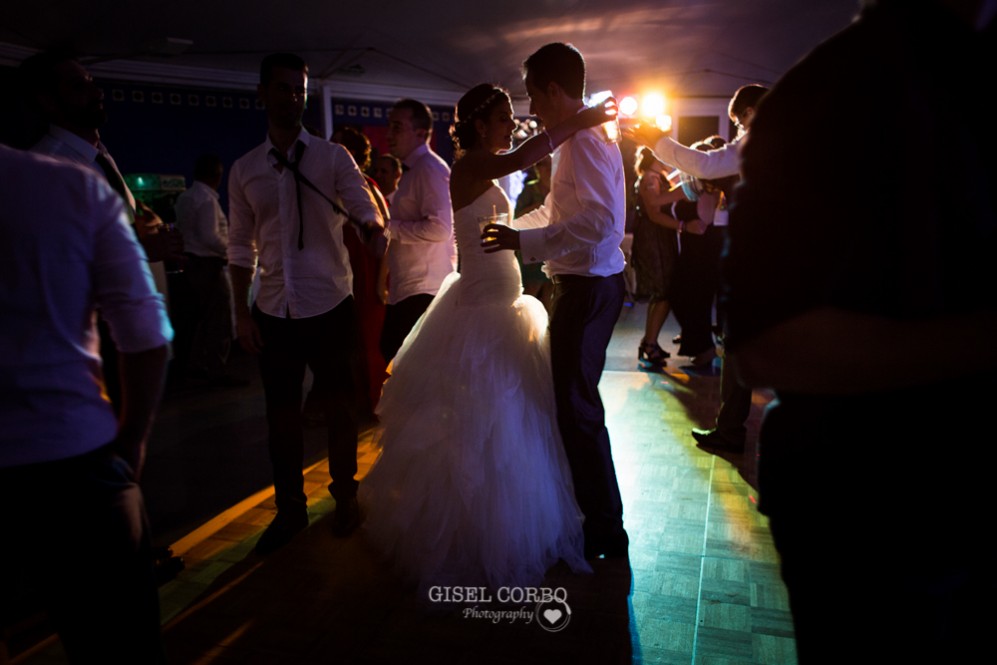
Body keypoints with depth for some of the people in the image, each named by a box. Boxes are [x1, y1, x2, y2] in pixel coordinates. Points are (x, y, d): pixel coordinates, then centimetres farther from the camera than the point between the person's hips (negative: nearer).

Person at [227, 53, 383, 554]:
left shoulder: (333, 157, 0)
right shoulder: (244, 169, 7)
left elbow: (369, 219, -8)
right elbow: (241, 248, 9)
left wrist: (370, 226, -32)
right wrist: (242, 314, 3)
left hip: (330, 306, -2)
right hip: (273, 312, 3)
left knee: (340, 408, 8)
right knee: (281, 413, 11)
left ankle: (345, 499, 30)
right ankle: (289, 508, 30)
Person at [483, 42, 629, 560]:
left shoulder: (583, 142, -16)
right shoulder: (581, 138, 17)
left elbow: (597, 219, -27)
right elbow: (557, 210, 27)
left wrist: (525, 242, -23)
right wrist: (509, 228, 32)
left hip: (588, 287, -11)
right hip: (587, 283, 11)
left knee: (577, 407, -3)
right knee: (574, 400, 18)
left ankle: (605, 530, 11)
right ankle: (591, 506, 34)